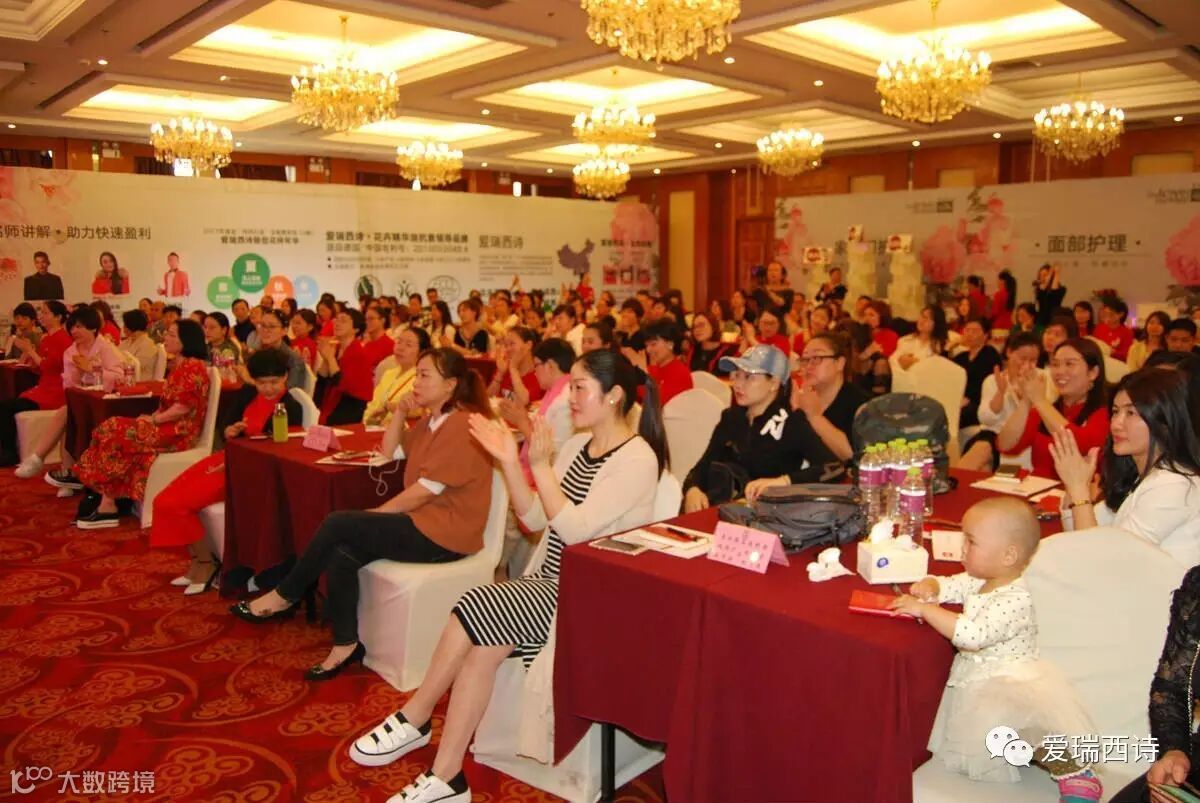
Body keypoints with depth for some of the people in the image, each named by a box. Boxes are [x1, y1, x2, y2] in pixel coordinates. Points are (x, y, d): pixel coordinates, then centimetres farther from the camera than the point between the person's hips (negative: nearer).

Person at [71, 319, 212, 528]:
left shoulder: (193, 367, -13)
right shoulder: (180, 366, 18)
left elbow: (184, 407, -20)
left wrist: (153, 420, -12)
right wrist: (152, 417, 3)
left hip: (178, 431, -9)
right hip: (167, 427, 9)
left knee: (115, 432, -15)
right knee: (115, 431, -6)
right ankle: (107, 506, -10)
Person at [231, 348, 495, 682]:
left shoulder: (463, 425, -16)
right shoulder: (431, 420, 14)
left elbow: (426, 490, -19)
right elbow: (390, 452, 23)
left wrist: (375, 514, -11)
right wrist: (401, 411, 7)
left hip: (444, 534, -9)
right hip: (421, 522, 9)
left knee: (338, 524, -16)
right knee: (341, 553, -12)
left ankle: (284, 597, 1)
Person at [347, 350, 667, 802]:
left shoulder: (637, 458, -13)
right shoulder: (579, 445, 12)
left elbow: (575, 529, -20)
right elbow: (534, 519, 8)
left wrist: (540, 466, -22)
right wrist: (509, 462, -4)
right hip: (547, 584, 7)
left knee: (474, 610, -22)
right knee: (482, 650, -20)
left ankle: (414, 719, -4)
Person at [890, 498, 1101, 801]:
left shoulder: (1016, 600, -23)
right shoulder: (977, 581, 3)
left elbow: (973, 635, -34)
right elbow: (947, 585, 16)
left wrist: (925, 609, -31)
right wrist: (929, 587, -10)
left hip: (1009, 679, -8)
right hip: (975, 678, 8)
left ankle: (1074, 769, -12)